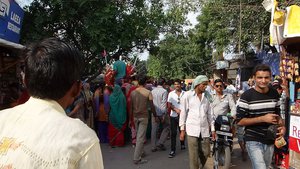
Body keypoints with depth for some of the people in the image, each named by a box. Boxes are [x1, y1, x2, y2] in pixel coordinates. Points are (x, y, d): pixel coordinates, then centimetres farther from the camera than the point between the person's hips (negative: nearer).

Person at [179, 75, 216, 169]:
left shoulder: (206, 95, 9)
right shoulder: (188, 95, -1)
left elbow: (209, 113, 12)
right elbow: (183, 112, 2)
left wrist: (212, 129, 10)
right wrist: (182, 129, 0)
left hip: (204, 129, 4)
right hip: (192, 129, -3)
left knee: (206, 153, 9)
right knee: (193, 155, -2)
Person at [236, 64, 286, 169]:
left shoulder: (274, 94, 3)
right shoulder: (247, 96, -15)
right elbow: (240, 121, -15)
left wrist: (282, 126, -5)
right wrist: (263, 118, -22)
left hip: (270, 141, 6)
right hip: (254, 141, -6)